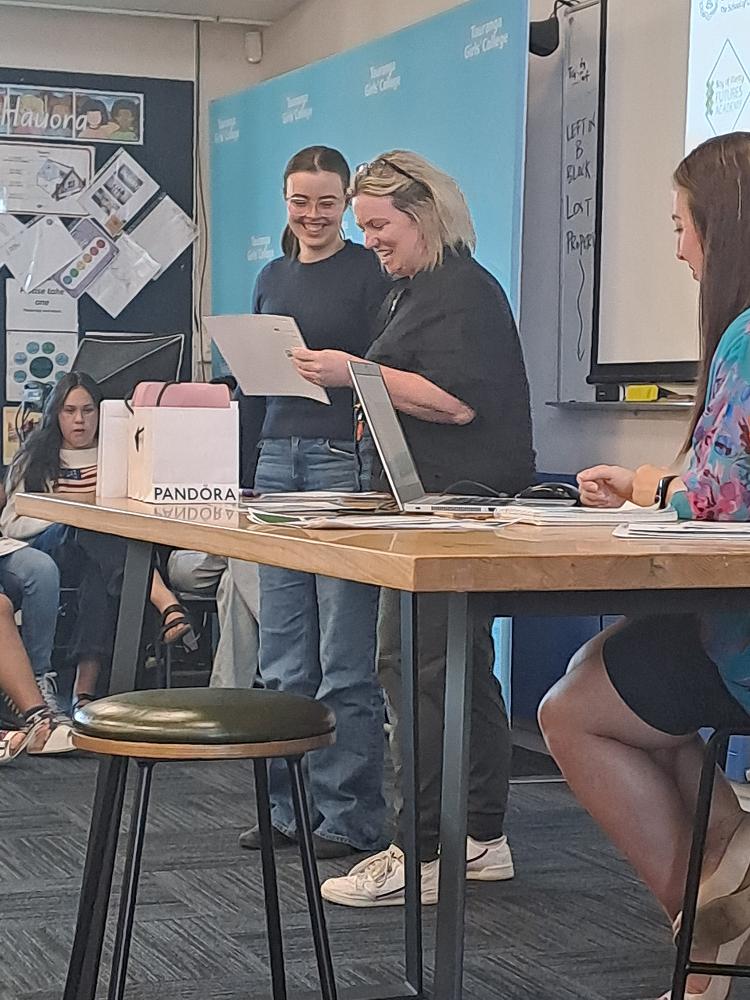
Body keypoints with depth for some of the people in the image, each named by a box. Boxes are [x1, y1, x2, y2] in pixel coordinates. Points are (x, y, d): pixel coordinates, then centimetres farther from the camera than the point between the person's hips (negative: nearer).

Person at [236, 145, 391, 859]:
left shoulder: (370, 272, -2)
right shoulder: (272, 278, 17)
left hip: (345, 460, -6)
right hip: (277, 461, 6)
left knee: (345, 660, -4)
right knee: (283, 658, 9)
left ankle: (350, 814, 5)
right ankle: (289, 807, 18)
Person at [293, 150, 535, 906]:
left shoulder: (462, 291, -12)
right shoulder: (415, 289, 21)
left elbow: (457, 402, -23)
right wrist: (342, 375, 17)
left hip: (458, 504, -11)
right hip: (435, 505, 11)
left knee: (415, 667, -12)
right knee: (462, 672, 13)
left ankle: (419, 857, -9)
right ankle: (481, 840, 20)